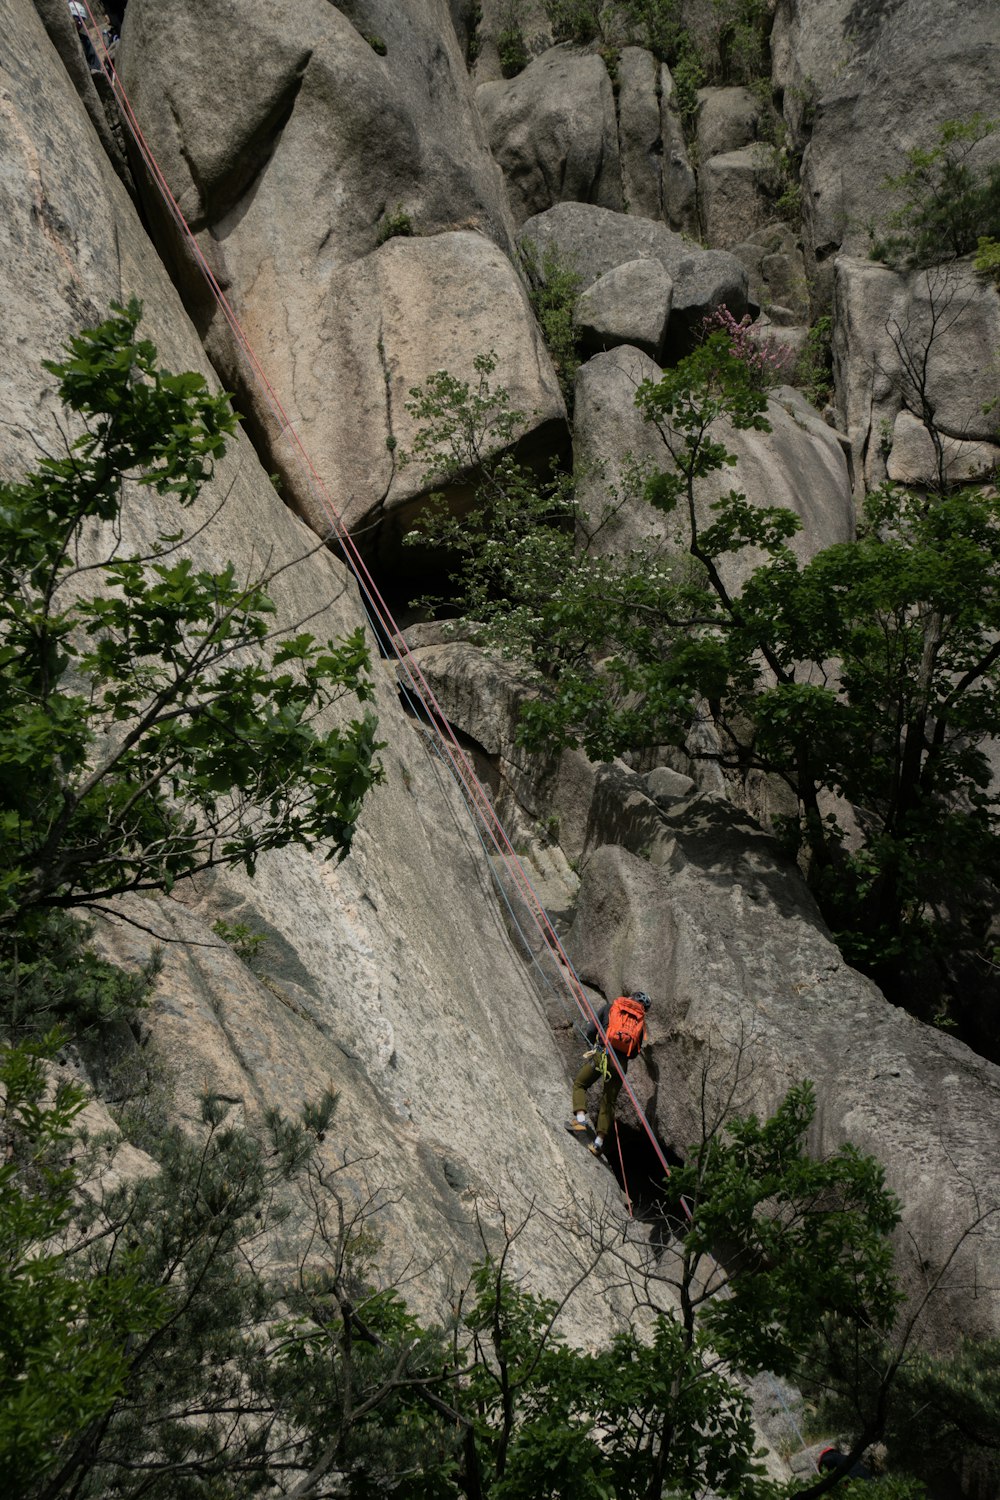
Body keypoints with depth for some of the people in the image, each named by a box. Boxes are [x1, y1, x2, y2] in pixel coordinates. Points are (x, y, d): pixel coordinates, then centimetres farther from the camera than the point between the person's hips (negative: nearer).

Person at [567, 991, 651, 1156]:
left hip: (602, 1054, -2)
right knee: (609, 1101, 12)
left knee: (579, 1084, 15)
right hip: (622, 1062, 2)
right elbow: (635, 1053, 17)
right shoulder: (641, 1021, 18)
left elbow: (590, 1032, 10)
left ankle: (580, 1119, -7)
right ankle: (599, 1141, 5)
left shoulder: (609, 1008, 14)